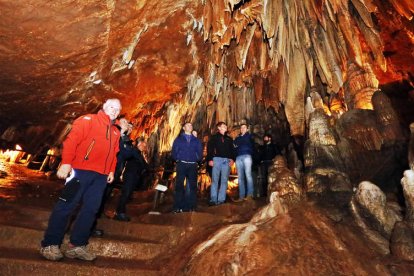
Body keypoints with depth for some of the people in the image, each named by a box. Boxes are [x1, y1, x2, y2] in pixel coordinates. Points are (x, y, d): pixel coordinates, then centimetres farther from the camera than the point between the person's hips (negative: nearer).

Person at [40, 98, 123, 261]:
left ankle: (77, 245, 15)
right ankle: (50, 244, 14)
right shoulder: (88, 120, 1)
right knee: (66, 205, 0)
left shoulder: (116, 132, 20)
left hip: (101, 176, 6)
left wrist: (111, 171, 9)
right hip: (81, 170, -6)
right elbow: (72, 140, -9)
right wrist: (66, 163, -17)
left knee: (90, 209, 5)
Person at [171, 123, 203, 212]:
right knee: (179, 185, -4)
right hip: (181, 164, -2)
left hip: (193, 165, 2)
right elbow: (174, 151, 6)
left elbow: (200, 151, 11)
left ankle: (191, 206, 10)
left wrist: (197, 160, 0)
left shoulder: (196, 140, 15)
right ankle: (177, 207, 1)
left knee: (192, 185, 2)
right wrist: (177, 159, -1)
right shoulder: (179, 139, 11)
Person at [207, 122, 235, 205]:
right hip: (217, 159, -3)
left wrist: (232, 159, -1)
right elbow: (209, 149, 2)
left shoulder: (229, 138, 22)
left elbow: (232, 150, 15)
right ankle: (213, 200, -7)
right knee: (215, 180, -7)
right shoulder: (214, 137, 11)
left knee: (224, 180, 0)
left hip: (227, 160, 3)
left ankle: (221, 200, 3)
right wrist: (210, 159, -10)